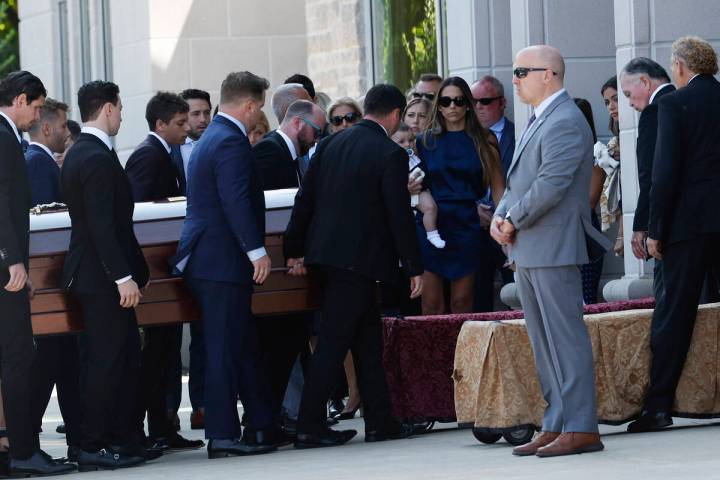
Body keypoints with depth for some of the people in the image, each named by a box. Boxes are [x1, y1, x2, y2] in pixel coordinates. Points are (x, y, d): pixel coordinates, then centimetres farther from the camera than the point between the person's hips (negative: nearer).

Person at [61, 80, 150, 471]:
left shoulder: (78, 154, 15)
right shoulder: (98, 158, -17)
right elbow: (102, 225, -23)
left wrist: (131, 271, 22)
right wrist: (123, 276, -23)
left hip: (92, 273, 10)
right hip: (102, 276, -10)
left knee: (125, 358, 13)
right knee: (106, 360, -6)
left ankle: (122, 439, 16)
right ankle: (93, 448, -3)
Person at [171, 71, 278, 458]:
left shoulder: (212, 137, 19)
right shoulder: (232, 142, -15)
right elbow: (236, 201, -24)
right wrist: (257, 250, -24)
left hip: (205, 260, 11)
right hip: (223, 261, -11)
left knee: (244, 344, 15)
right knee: (225, 349, -7)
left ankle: (263, 426, 20)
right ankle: (223, 436, -5)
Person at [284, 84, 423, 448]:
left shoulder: (330, 144, 8)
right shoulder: (390, 155, -11)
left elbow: (305, 198, 9)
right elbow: (399, 216, -11)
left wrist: (295, 250, 14)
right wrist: (413, 267, -4)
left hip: (326, 251, 7)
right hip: (360, 256, -7)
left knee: (368, 336, 15)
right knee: (333, 340, -5)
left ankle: (379, 421, 18)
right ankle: (310, 427, -5)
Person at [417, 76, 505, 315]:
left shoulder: (484, 141, 5)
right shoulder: (425, 142, 8)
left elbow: (497, 187, 3)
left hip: (467, 226, -1)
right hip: (432, 224, 1)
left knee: (462, 301, 1)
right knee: (431, 304, -3)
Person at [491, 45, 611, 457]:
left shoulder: (565, 122, -14)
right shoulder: (538, 122, 19)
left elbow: (550, 186, -21)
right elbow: (518, 181, 20)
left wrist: (513, 221, -11)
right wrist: (500, 217, 3)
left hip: (553, 248, -10)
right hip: (527, 251, 10)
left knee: (566, 337, -8)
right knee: (544, 342, 12)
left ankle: (581, 428, -7)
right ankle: (557, 426, 16)